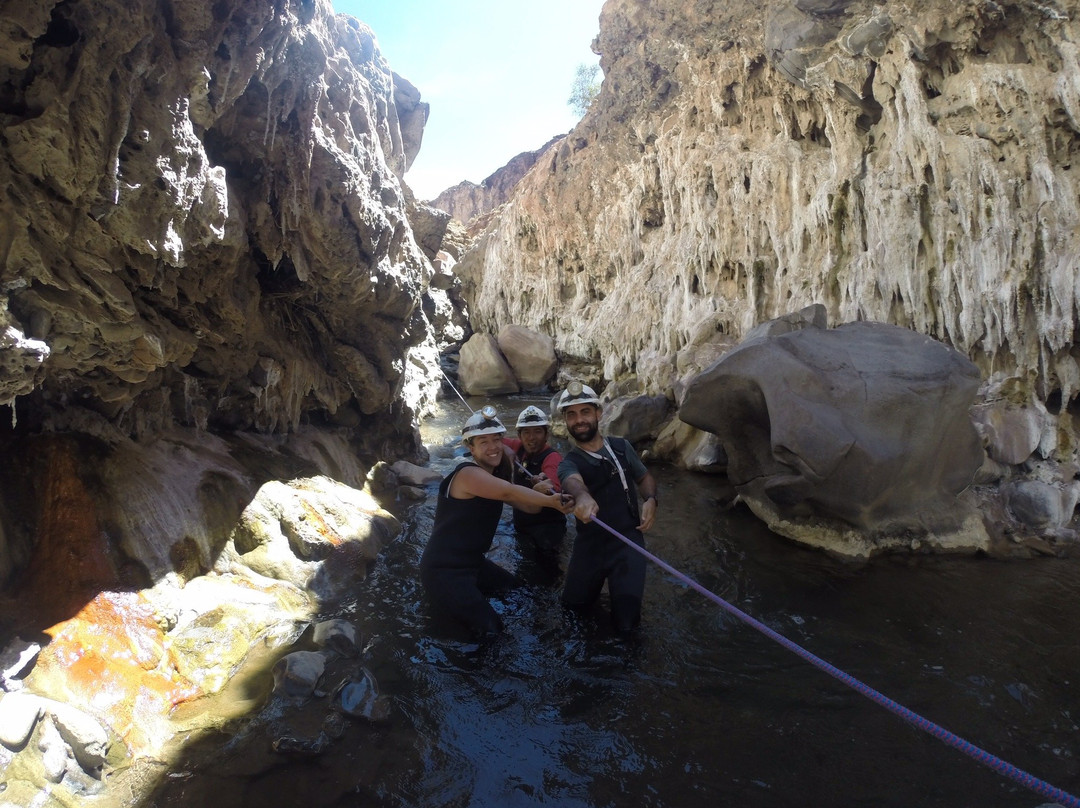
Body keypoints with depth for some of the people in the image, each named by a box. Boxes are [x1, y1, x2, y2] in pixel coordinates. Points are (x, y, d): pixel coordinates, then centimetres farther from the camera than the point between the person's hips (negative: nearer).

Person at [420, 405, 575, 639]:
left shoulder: (495, 473, 7)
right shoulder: (468, 473, -23)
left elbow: (527, 505, 0)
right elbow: (509, 492, -38)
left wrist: (542, 493, -18)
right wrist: (550, 500, -41)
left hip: (471, 562, 10)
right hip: (443, 570, -10)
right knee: (489, 629, -12)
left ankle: (455, 601, 24)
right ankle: (440, 609, 9)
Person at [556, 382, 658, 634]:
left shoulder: (622, 447, -1)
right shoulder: (569, 463, -10)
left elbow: (644, 477, 14)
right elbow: (573, 481, -35)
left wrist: (651, 500, -10)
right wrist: (582, 496, -61)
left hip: (628, 540, 0)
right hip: (590, 543, 1)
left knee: (625, 622, -4)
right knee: (574, 603, 13)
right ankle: (600, 577, 41)